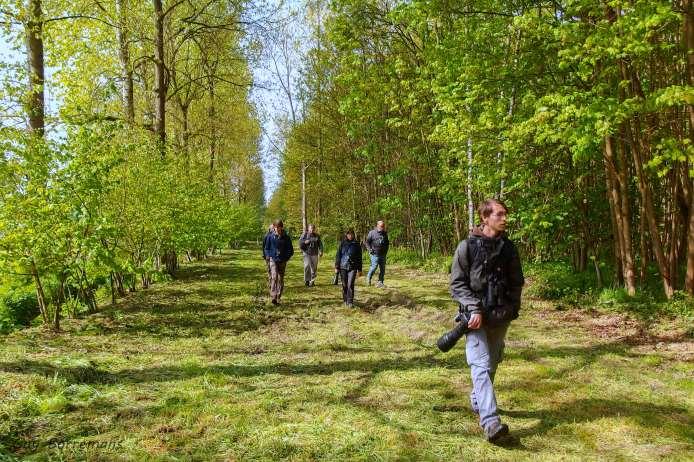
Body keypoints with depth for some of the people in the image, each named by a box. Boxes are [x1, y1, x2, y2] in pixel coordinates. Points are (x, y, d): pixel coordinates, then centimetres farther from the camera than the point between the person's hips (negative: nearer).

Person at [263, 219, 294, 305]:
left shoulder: (286, 237, 1)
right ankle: (273, 297, -23)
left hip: (282, 261, 1)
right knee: (274, 277, -18)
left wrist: (286, 258, -3)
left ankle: (278, 298, 15)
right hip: (273, 260, -1)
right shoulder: (271, 237, 2)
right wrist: (269, 256, -1)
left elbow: (290, 250, 7)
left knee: (280, 279, 5)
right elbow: (266, 248, 13)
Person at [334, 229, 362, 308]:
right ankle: (345, 300, 21)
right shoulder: (342, 244, 4)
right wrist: (336, 267, 1)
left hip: (352, 268, -1)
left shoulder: (356, 245, 3)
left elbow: (359, 258, 7)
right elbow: (338, 256, 6)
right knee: (344, 285, 7)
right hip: (343, 267, 1)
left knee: (350, 285, -10)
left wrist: (359, 270, 7)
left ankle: (350, 302, -6)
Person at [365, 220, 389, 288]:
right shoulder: (372, 233, -3)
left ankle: (380, 282, 12)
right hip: (375, 254, -5)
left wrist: (386, 250, 14)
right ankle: (368, 277, 14)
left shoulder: (385, 233, 13)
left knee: (382, 269, 4)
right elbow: (367, 242, 1)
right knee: (374, 266, -12)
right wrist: (369, 249, -9)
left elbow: (387, 243, 25)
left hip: (382, 254, 5)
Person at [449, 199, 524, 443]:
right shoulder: (467, 246, -5)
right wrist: (474, 309, -16)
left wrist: (511, 309, 2)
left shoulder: (508, 247, 7)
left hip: (501, 317, 5)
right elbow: (457, 283, -6)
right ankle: (490, 422, -19)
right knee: (481, 366, -14)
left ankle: (477, 400, 40)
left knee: (492, 364, 17)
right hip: (477, 315, -5)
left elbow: (517, 282, 15)